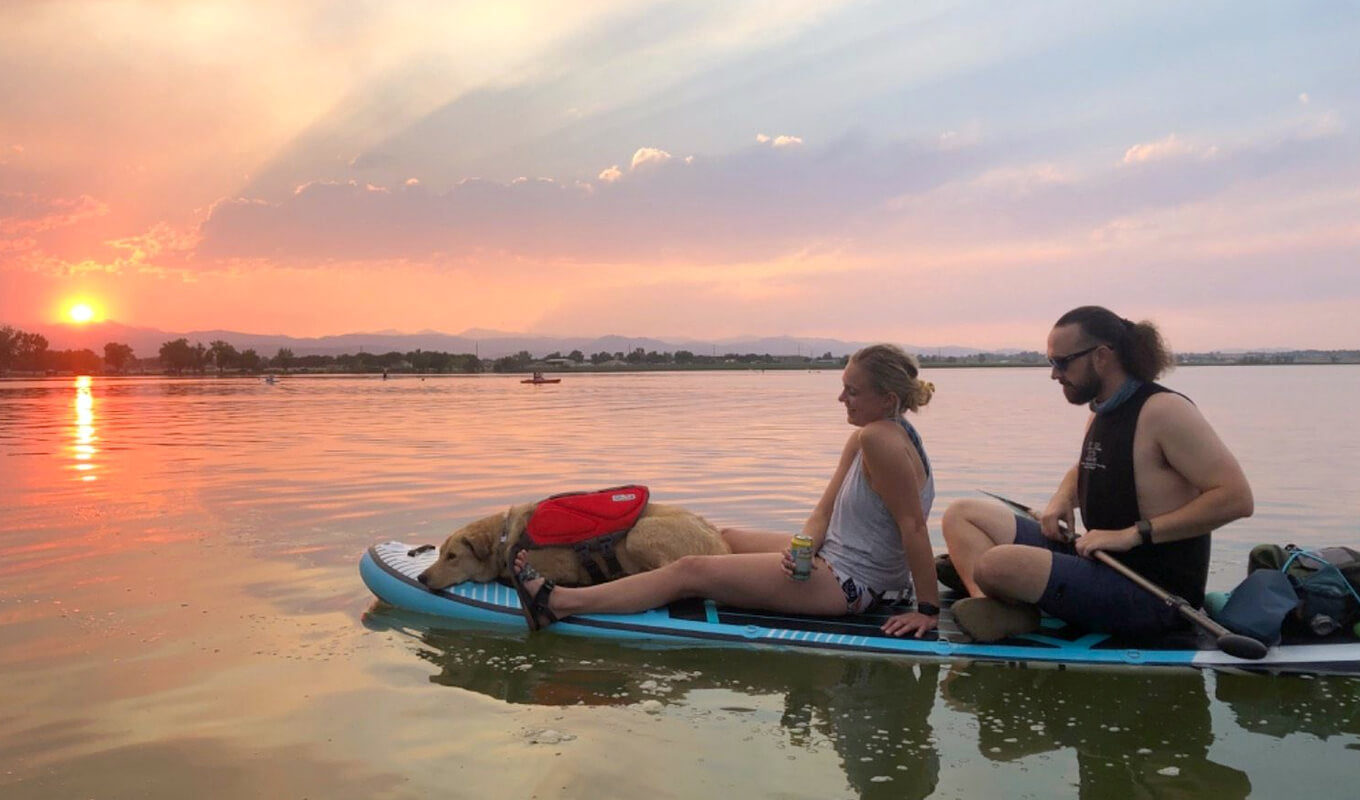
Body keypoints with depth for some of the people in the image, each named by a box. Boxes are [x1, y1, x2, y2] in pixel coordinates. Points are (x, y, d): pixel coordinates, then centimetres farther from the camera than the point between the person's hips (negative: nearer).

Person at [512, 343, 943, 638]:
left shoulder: (881, 439, -24)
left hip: (847, 583, -10)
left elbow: (913, 525, -24)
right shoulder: (863, 439, 8)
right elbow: (824, 512, 5)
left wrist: (928, 610, -22)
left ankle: (556, 603, -8)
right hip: (835, 561, 10)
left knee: (692, 571, -11)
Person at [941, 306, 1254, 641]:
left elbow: (1236, 497, -21)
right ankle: (990, 606, -21)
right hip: (1100, 563, 9)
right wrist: (1062, 500, 7)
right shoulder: (1102, 413, 12)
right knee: (961, 513, 3)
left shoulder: (1163, 410, -15)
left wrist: (1134, 533, -23)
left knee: (997, 565, -33)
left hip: (1152, 596, -9)